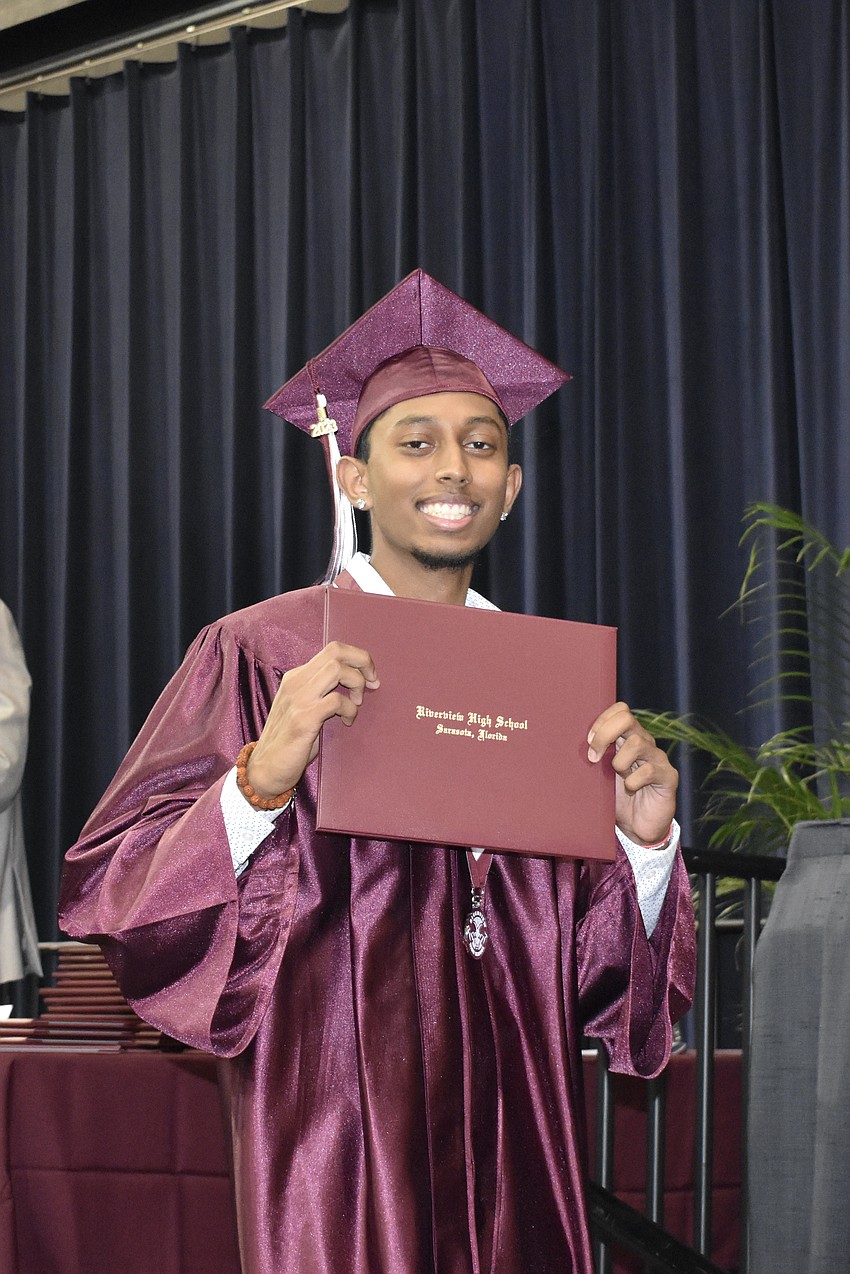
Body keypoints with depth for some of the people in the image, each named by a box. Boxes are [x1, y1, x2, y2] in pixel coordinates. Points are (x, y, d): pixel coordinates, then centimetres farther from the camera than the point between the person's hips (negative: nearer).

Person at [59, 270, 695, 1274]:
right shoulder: (260, 654, -3)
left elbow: (606, 972, 9)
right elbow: (113, 894, -11)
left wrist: (645, 840, -10)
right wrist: (264, 777, -26)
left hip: (514, 1138, 4)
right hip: (339, 1142, -4)